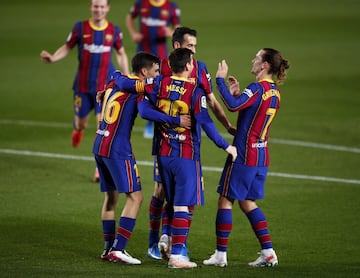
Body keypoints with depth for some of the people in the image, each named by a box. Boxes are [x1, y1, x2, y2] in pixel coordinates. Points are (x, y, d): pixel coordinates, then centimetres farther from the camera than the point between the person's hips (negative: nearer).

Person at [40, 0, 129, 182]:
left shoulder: (114, 31, -2)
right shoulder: (80, 28, -5)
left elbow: (121, 54, 12)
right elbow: (67, 47, 4)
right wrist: (52, 58, -15)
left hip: (105, 87, 0)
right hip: (83, 86, 0)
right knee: (81, 122, 11)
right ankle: (78, 129, 52)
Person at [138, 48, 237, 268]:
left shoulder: (160, 84, 0)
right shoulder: (195, 91, -13)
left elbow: (144, 110, -7)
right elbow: (205, 123, -16)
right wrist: (226, 146, -7)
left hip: (163, 153, 5)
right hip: (186, 156, -5)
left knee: (173, 203, 21)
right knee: (182, 206, -2)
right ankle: (176, 255, -5)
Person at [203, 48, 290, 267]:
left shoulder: (257, 88, -16)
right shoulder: (274, 92, 12)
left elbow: (233, 106, -31)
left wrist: (221, 80, -23)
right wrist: (237, 93, 12)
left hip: (244, 154, -9)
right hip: (262, 156, 9)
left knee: (226, 200, 1)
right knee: (247, 203, 16)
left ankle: (221, 255, 2)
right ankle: (269, 253, 10)